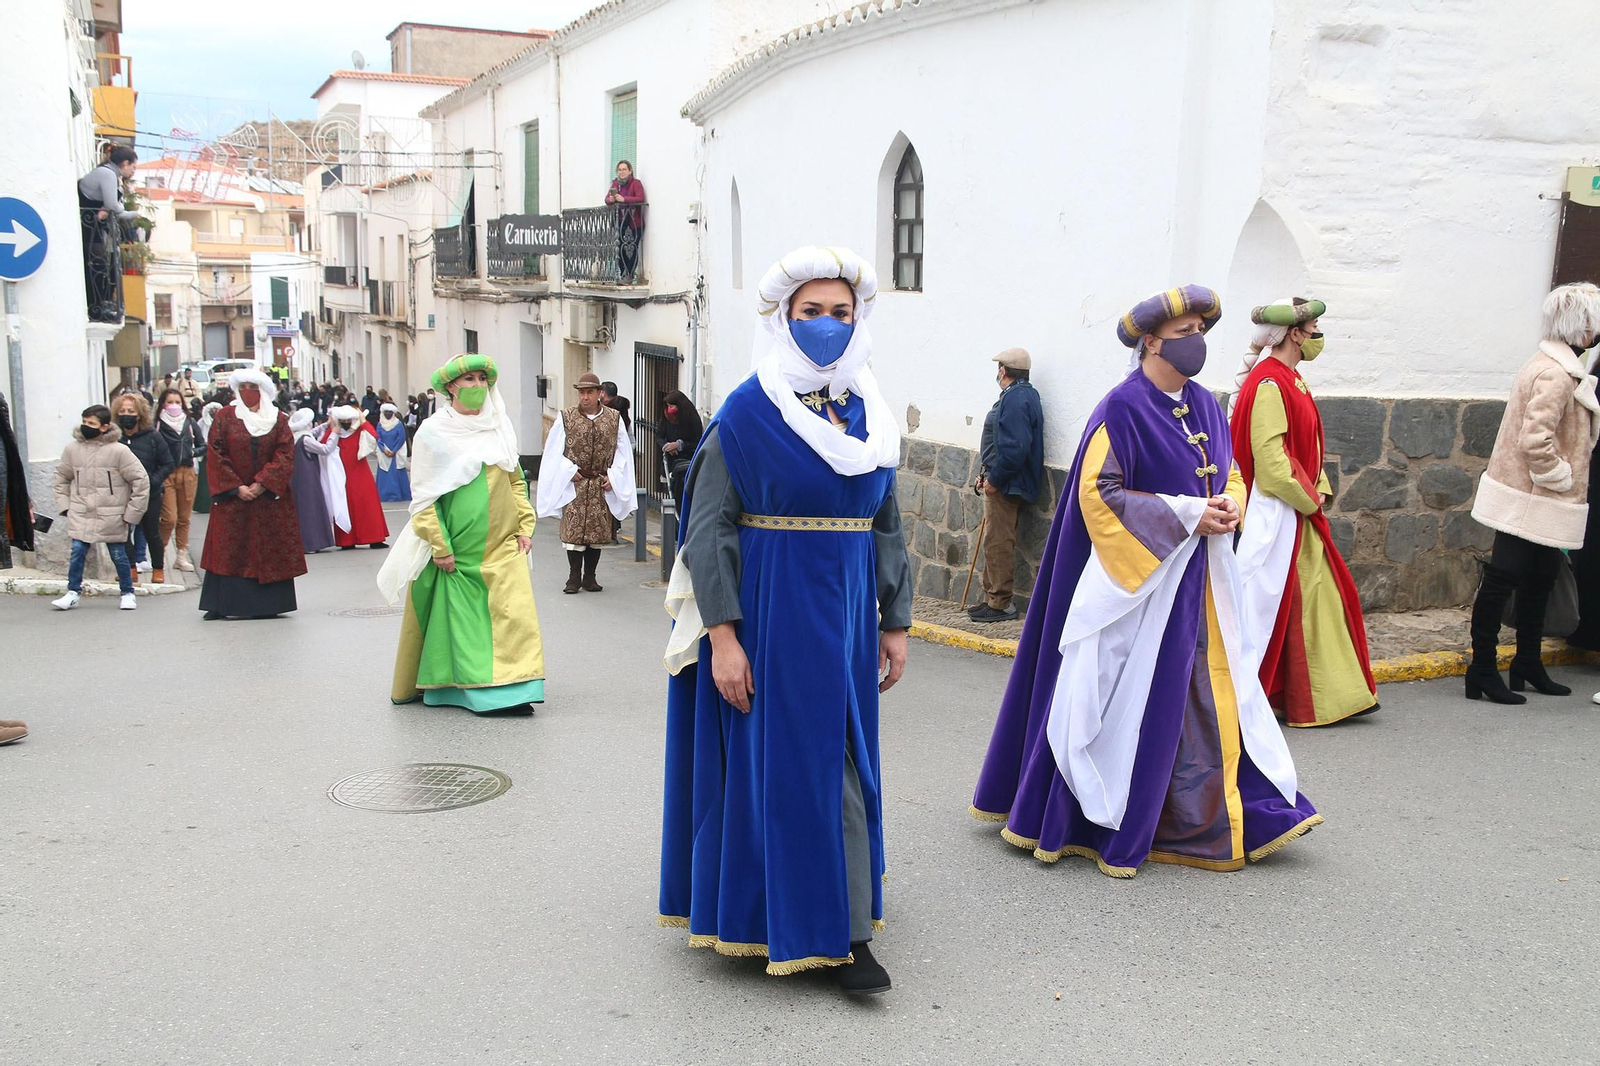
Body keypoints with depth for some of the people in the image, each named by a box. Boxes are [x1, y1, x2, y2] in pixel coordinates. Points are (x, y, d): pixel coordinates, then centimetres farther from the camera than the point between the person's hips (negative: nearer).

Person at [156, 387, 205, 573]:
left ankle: (182, 556, 17)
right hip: (167, 475, -3)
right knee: (169, 518, -10)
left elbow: (203, 446, 14)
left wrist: (193, 452, -8)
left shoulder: (190, 423, 7)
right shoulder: (157, 425, -4)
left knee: (184, 518, 8)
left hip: (187, 473, 4)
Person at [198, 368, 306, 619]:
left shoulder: (279, 419, 5)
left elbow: (285, 455, -3)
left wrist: (262, 484, -14)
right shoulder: (224, 417, 3)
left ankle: (267, 605, 5)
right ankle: (220, 605, 1)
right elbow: (215, 455, -2)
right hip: (232, 496, -1)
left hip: (270, 498, 1)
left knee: (270, 551, 1)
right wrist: (236, 488, -11)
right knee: (228, 551, -2)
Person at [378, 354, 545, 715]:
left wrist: (525, 526, 6)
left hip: (502, 545, 3)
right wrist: (439, 546, -10)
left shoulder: (500, 428, 10)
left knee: (512, 612, -8)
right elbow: (424, 496, -5)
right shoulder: (434, 433, -3)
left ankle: (508, 690, -6)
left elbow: (516, 481, 16)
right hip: (456, 548, -3)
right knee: (458, 617, 2)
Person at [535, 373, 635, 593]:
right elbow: (554, 450, 3)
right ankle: (574, 578, 5)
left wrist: (613, 475, -3)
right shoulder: (566, 418, 1)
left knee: (598, 530, 4)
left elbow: (623, 451, 7)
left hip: (602, 485, 1)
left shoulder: (614, 419, 4)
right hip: (574, 484, -1)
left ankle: (589, 577, 14)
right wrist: (569, 471, -7)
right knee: (573, 529, -4)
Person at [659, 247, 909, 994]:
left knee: (840, 765, 7)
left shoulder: (868, 415, 8)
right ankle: (759, 919, 20)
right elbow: (709, 527, -11)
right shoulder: (747, 413, -8)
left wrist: (895, 622, 11)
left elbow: (887, 526, 13)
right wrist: (723, 634, -17)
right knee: (771, 760, 3)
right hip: (769, 614, -5)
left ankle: (844, 937, 14)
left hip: (844, 616, 5)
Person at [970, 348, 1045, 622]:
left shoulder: (1016, 398, -18)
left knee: (998, 543, -6)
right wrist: (988, 474, 15)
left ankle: (1001, 603, 0)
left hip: (1005, 486, -11)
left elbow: (1015, 447, -26)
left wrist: (994, 479, -19)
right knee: (996, 543, 16)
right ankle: (992, 599, 23)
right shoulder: (1023, 394, 16)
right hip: (1003, 483, 11)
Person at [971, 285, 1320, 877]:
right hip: (1141, 577, -7)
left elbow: (1230, 473, 21)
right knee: (1126, 699, -1)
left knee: (1210, 691, 10)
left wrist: (1229, 507, -3)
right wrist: (1184, 515, -19)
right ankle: (1106, 832, 13)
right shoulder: (1123, 408, -13)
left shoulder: (1204, 405, 10)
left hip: (1199, 580, 8)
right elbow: (1097, 492, -17)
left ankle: (1216, 820, 22)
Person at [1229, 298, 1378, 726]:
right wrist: (1309, 499, -13)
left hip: (1299, 511, 10)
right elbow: (1269, 457, -22)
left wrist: (1318, 492, 8)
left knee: (1318, 595, 13)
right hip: (1275, 512, -10)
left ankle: (1328, 695, 21)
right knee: (1267, 596, -3)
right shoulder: (1268, 383, -18)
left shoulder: (1291, 380, 14)